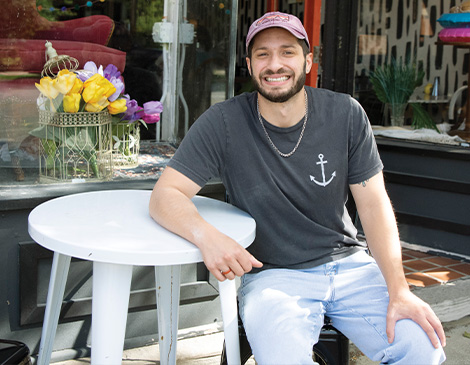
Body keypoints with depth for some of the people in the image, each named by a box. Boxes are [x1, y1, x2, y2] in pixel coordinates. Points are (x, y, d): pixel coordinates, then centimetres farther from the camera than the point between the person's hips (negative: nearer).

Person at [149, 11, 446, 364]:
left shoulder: (346, 114, -3)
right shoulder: (224, 123, -10)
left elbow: (374, 204, -2)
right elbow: (165, 195, -11)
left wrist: (399, 291, -12)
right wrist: (206, 235, -33)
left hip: (347, 261, 3)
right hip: (271, 273, -2)